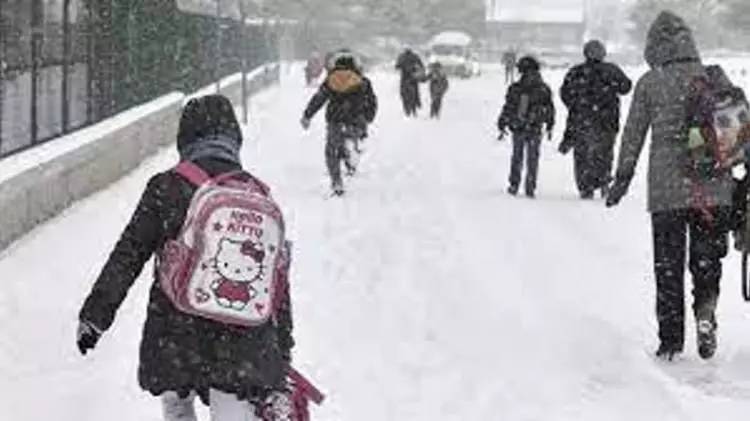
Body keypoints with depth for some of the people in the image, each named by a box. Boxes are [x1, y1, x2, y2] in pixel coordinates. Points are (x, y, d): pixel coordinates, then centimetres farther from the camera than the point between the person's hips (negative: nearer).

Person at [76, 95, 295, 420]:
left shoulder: (166, 187, -2)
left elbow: (128, 256, -1)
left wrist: (95, 314, 8)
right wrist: (282, 352, 18)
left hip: (175, 336, -1)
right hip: (244, 344, 1)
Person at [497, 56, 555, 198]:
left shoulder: (515, 89, -9)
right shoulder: (544, 89, -5)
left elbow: (507, 109, -5)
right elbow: (550, 110, 4)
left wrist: (502, 127, 4)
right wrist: (550, 127, 17)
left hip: (518, 129, 0)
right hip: (535, 130, 0)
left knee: (517, 157, 16)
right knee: (532, 159, 10)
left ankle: (514, 185, 16)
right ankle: (530, 188, 7)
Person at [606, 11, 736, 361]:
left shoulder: (649, 83, -2)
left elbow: (633, 135, 2)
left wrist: (622, 180, 11)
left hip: (667, 190, -1)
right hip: (715, 188, 1)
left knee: (668, 266, 9)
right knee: (707, 260, 13)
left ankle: (671, 341, 10)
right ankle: (705, 308, -13)